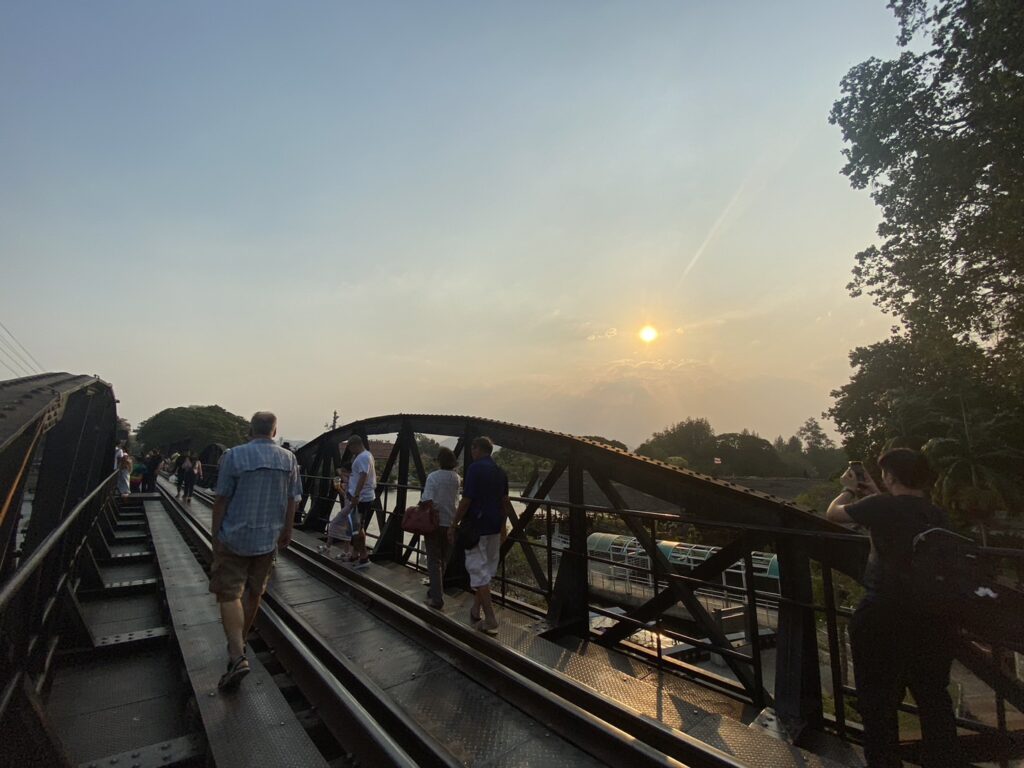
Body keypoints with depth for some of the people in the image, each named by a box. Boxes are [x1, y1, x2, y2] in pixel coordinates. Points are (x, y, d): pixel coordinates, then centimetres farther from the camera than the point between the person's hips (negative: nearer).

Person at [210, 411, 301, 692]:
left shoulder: (234, 455, -12)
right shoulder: (289, 459, -3)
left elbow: (222, 499, -11)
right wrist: (286, 531, 15)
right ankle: (240, 640, 39)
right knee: (254, 593, 19)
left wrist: (215, 532, 2)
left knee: (229, 595, 4)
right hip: (268, 539, 4)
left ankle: (237, 656, -7)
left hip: (234, 537, -3)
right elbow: (292, 500, 2)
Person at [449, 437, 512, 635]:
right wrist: (502, 525, 22)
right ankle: (476, 611, 30)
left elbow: (466, 500, -17)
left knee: (478, 570, 0)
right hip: (494, 527, 7)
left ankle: (490, 621, 1)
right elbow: (505, 502, 12)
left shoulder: (475, 468, -14)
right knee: (486, 569, 17)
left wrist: (453, 525, -9)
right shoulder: (500, 472, 8)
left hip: (476, 527, -7)